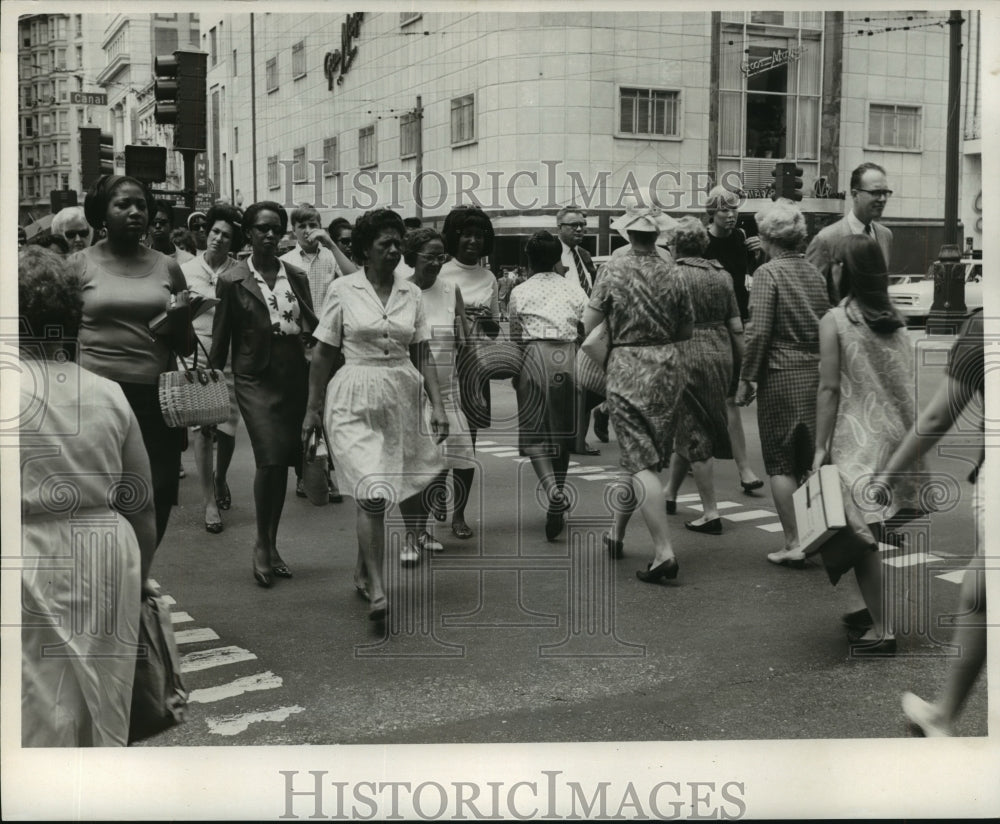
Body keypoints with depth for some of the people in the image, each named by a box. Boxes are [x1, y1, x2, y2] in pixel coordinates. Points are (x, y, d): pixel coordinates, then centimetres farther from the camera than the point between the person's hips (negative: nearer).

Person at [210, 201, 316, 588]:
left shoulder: (296, 277, 9)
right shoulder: (233, 280, -1)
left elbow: (312, 326, 12)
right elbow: (221, 338, 4)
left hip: (294, 375, 4)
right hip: (255, 377, -4)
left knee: (283, 461, 8)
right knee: (270, 458, -16)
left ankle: (272, 545, 22)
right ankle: (262, 545, 1)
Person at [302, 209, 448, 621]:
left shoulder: (411, 293, 8)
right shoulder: (343, 290, -1)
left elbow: (423, 356, 10)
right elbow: (323, 354, 3)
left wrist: (437, 404, 1)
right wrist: (313, 409, 4)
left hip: (403, 397, 4)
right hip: (356, 400, -4)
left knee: (404, 488, 8)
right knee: (372, 493, -14)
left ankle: (363, 570, 30)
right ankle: (377, 590, -10)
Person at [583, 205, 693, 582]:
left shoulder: (614, 269, -7)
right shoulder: (672, 275, 1)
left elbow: (589, 323, -6)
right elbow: (687, 330, 9)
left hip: (627, 369, -4)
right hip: (667, 368, 4)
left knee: (640, 461, -5)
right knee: (642, 456, 16)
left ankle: (664, 551, -14)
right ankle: (616, 533, 31)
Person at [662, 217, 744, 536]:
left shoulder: (673, 275, -8)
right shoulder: (722, 274, 9)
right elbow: (736, 326, 8)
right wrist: (742, 363, 15)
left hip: (687, 355, -6)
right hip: (721, 354, 6)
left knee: (694, 433, 1)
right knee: (689, 428, 20)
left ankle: (711, 513, 2)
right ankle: (670, 494, 34)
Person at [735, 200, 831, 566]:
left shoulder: (768, 273, -10)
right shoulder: (814, 272, 8)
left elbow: (758, 331, -16)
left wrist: (746, 378, -9)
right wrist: (822, 365, 17)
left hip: (781, 374, -6)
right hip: (816, 372, 6)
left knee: (781, 463, 3)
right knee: (811, 461, 14)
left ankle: (792, 543, 3)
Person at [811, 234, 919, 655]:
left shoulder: (834, 320, -9)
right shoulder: (895, 321, 8)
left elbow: (830, 389, -11)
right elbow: (909, 386, 11)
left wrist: (820, 448, -8)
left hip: (857, 439, -6)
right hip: (897, 438, 6)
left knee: (864, 534, -1)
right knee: (882, 533, 16)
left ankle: (883, 630, 0)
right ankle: (877, 611, 26)